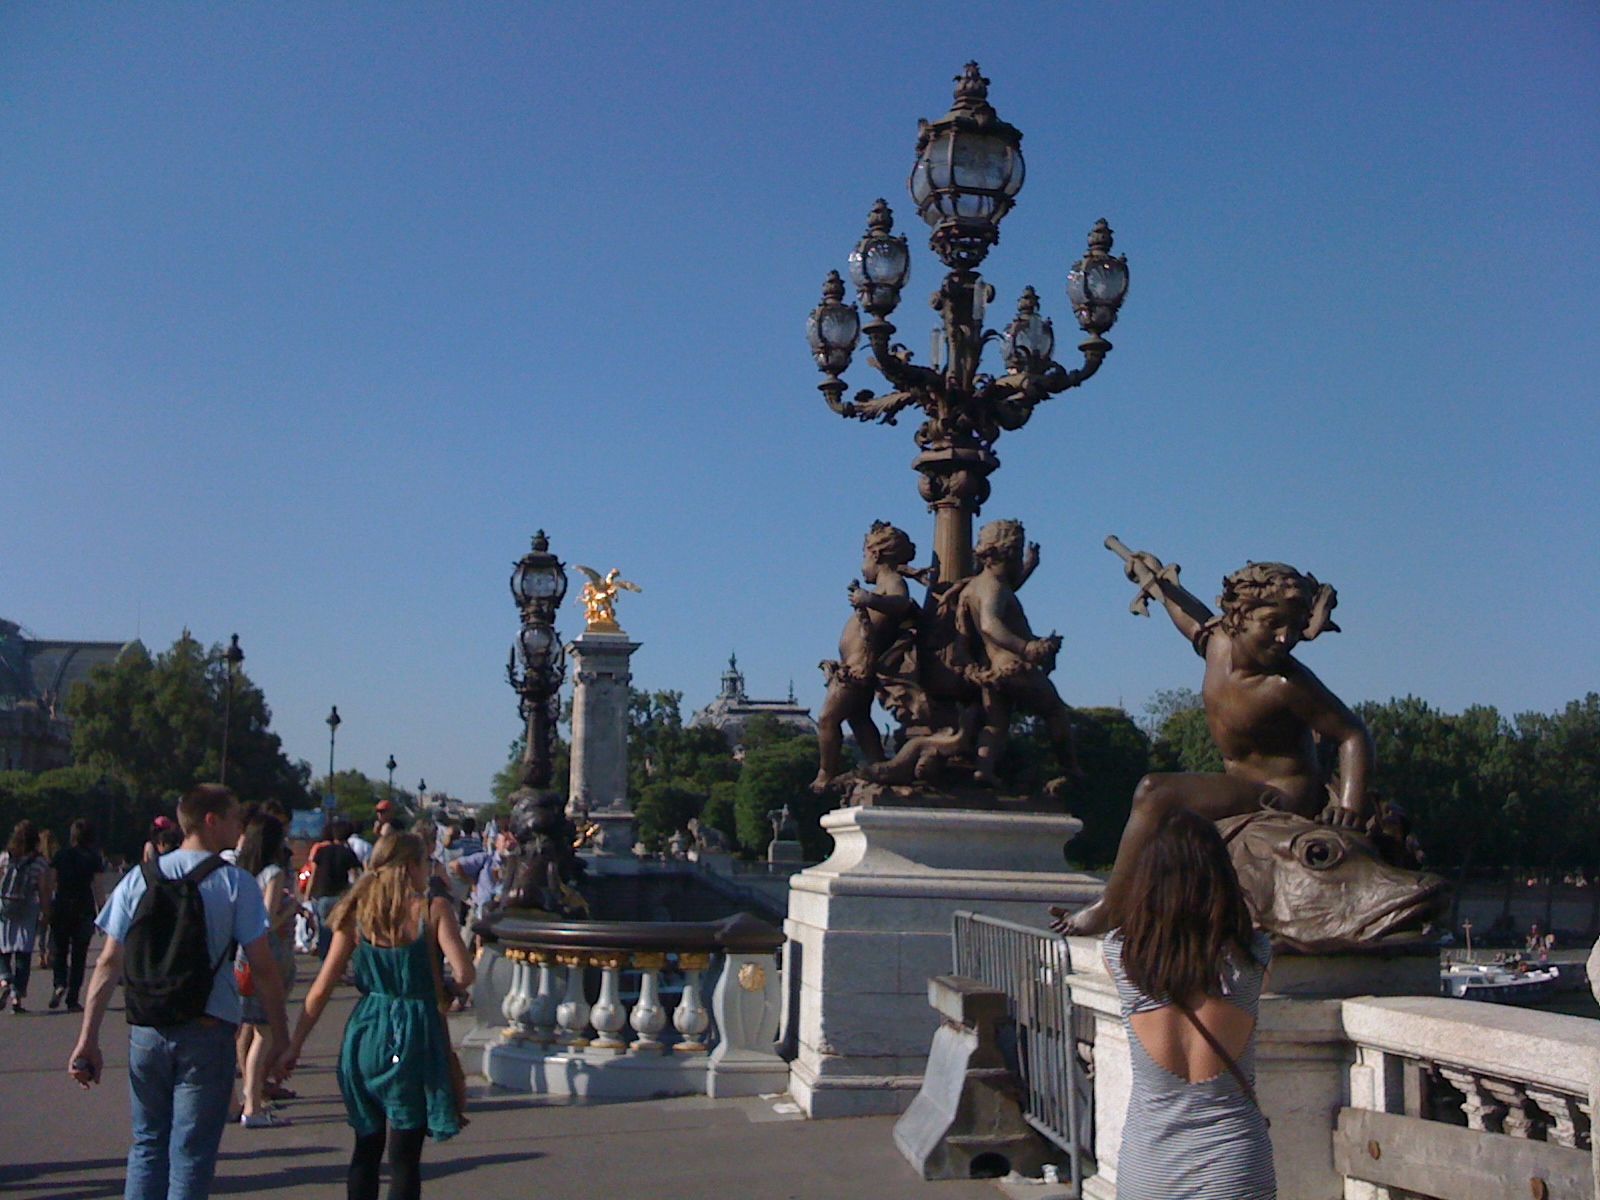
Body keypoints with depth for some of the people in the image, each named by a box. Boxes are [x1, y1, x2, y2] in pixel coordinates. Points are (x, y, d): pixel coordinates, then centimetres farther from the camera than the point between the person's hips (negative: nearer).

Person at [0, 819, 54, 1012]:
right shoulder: (41, 864, -4)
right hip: (28, 914, -1)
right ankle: (17, 997, 3)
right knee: (23, 955, 5)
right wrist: (46, 917, 5)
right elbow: (44, 894, -3)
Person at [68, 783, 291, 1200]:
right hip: (208, 1033, -3)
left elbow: (108, 963, 1)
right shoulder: (236, 883, -6)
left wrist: (88, 1038, 5)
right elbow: (262, 967, -8)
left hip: (146, 1032, 4)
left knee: (147, 1145, 18)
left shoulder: (140, 878, 4)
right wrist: (281, 1036, -1)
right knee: (191, 1152, 4)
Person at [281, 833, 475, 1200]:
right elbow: (464, 973, -18)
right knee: (404, 1156, 3)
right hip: (414, 1037, -4)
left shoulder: (356, 915, 3)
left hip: (365, 1035, 4)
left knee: (366, 1148, 19)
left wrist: (294, 1045, 8)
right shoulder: (433, 911, -7)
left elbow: (320, 991, 2)